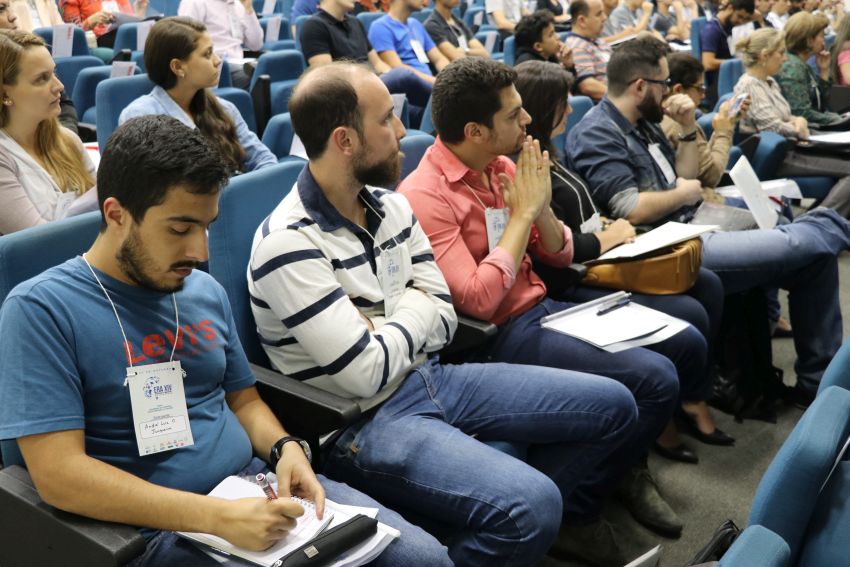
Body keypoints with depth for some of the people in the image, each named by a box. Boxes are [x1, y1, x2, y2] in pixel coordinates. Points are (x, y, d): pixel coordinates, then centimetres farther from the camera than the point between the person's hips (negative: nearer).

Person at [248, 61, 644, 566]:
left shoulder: (391, 205, 4)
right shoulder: (290, 245, -20)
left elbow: (444, 317, 4)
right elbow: (367, 374, -22)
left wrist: (387, 329, -14)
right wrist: (409, 321, -5)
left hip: (429, 376, 8)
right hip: (366, 419, -8)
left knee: (613, 406, 7)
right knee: (532, 508, -30)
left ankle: (519, 521, 16)